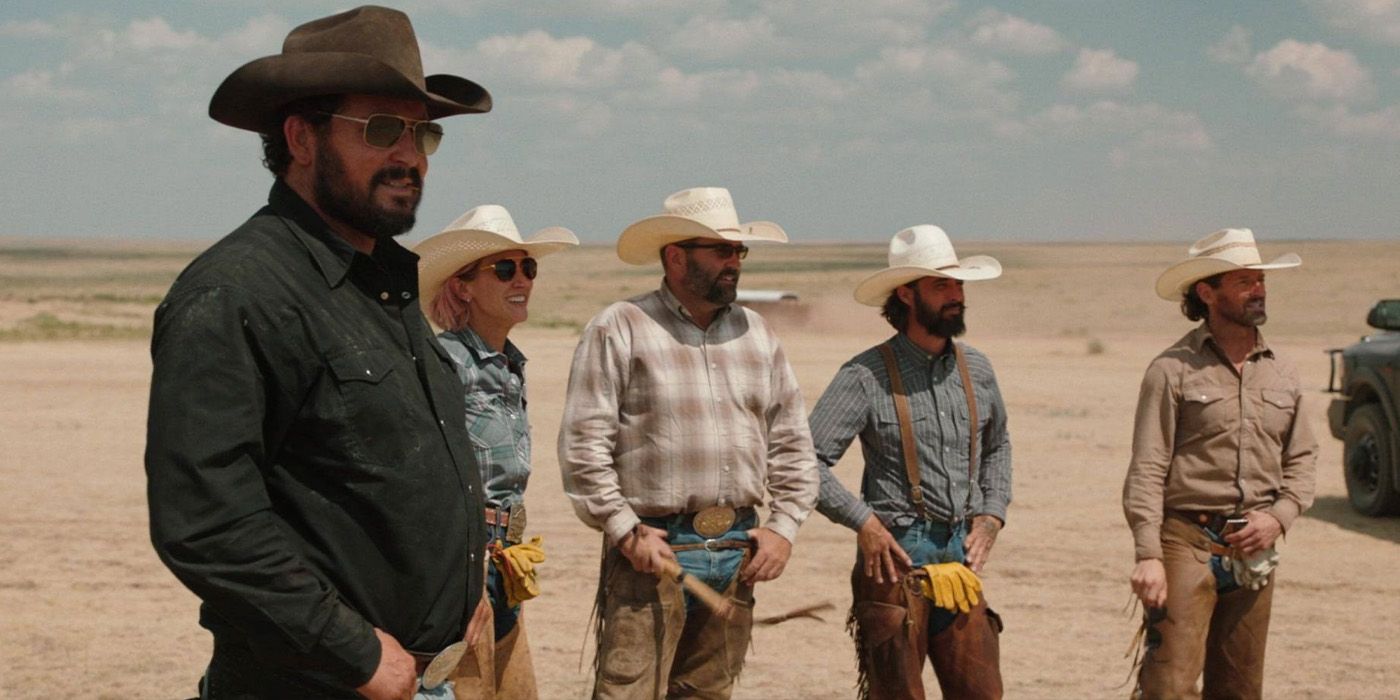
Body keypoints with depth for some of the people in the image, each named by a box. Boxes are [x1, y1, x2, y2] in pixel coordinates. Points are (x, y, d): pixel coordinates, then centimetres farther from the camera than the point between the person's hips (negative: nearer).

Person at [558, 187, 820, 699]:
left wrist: (784, 525, 7)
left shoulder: (755, 333, 14)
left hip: (738, 551, 6)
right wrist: (624, 530, -12)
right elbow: (583, 443, -8)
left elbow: (792, 443, 18)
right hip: (653, 548, -5)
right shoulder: (619, 329, -3)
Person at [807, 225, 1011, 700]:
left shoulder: (976, 370, 10)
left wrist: (992, 514, 14)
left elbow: (997, 446, 27)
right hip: (896, 559, -5)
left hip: (959, 556, 5)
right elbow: (807, 460, -11)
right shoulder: (867, 376, -8)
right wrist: (862, 521, -15)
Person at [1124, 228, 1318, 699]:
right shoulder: (1174, 370, -6)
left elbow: (1301, 457, 18)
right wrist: (1148, 555, -17)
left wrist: (1279, 517, -1)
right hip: (1187, 542, -6)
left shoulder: (1281, 373, 12)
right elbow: (1146, 471, -9)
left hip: (1253, 551, 6)